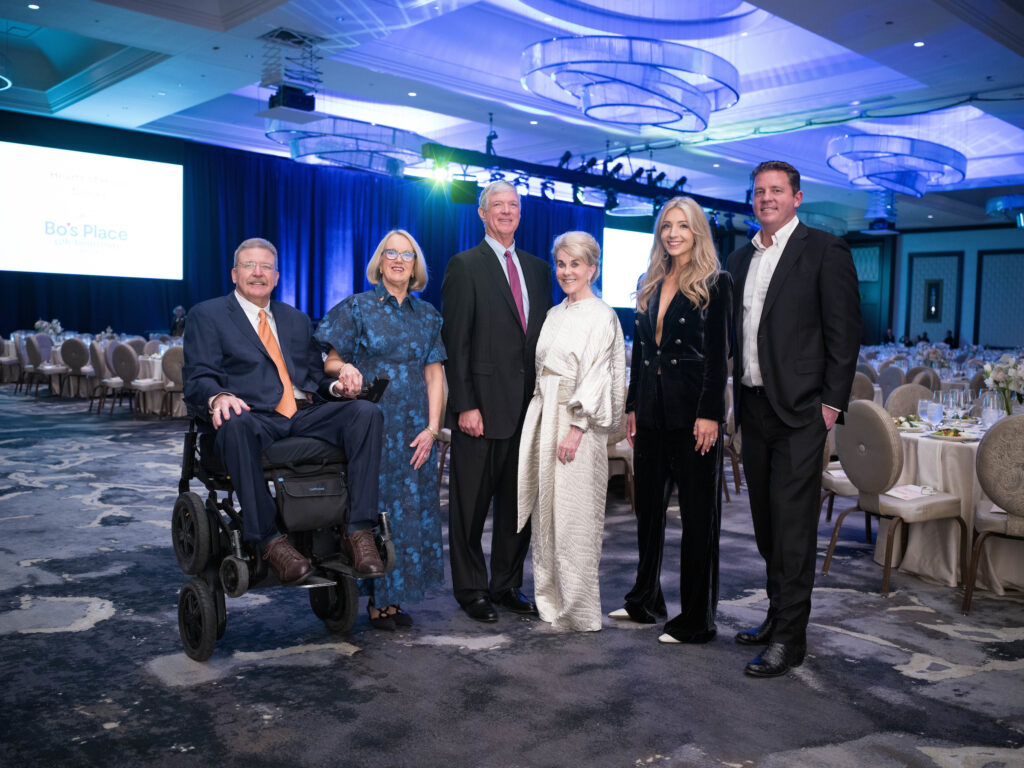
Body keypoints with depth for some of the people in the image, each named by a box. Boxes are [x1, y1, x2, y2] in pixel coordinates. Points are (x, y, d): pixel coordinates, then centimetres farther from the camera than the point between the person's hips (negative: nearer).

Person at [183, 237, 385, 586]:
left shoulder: (297, 319, 28)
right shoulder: (207, 315, 13)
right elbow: (197, 377, 1)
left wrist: (335, 385, -1)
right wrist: (218, 397, -23)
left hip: (306, 416, 4)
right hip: (254, 416, -4)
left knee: (366, 411, -23)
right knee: (235, 424, -40)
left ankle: (358, 531, -26)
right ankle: (269, 539, -31)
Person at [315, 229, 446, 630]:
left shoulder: (427, 315, 10)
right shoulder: (357, 307, 2)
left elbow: (434, 374, 6)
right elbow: (329, 360, 0)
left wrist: (431, 428, -3)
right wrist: (345, 368, -24)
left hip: (413, 429, 3)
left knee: (411, 505, 4)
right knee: (374, 505, -1)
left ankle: (394, 598, 15)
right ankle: (376, 599, 11)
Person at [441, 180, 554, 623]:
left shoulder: (537, 268, 15)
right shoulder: (465, 266, -2)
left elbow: (545, 334, 14)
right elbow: (455, 341, -8)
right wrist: (465, 405, -14)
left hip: (529, 405, 6)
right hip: (483, 406, -5)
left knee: (519, 501, 12)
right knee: (471, 503, 4)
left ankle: (507, 586, 26)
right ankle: (471, 590, 18)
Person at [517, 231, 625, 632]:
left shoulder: (601, 316, -6)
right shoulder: (554, 315, 16)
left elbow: (596, 378, -13)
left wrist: (576, 428, -19)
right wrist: (539, 421, 11)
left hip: (578, 420, -7)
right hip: (545, 417, 8)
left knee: (573, 516, -4)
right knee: (545, 508, 11)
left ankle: (577, 611, 6)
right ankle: (549, 600, 22)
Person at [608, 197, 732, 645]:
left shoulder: (715, 284, -4)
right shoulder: (650, 285, 14)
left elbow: (718, 355, -10)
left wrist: (709, 414, -16)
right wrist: (631, 406, 12)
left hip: (692, 409, -6)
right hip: (652, 409, 7)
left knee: (698, 512, 1)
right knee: (649, 507, 15)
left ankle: (697, 619, 11)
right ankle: (646, 601, 30)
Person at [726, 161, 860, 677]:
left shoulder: (824, 250, -3)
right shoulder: (741, 257, 15)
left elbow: (845, 330, -7)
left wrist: (832, 401, -12)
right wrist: (734, 396, 11)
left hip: (799, 410, -6)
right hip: (754, 406, 7)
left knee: (793, 524, -4)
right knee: (766, 522, 14)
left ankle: (790, 637, 4)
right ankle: (778, 613, 28)